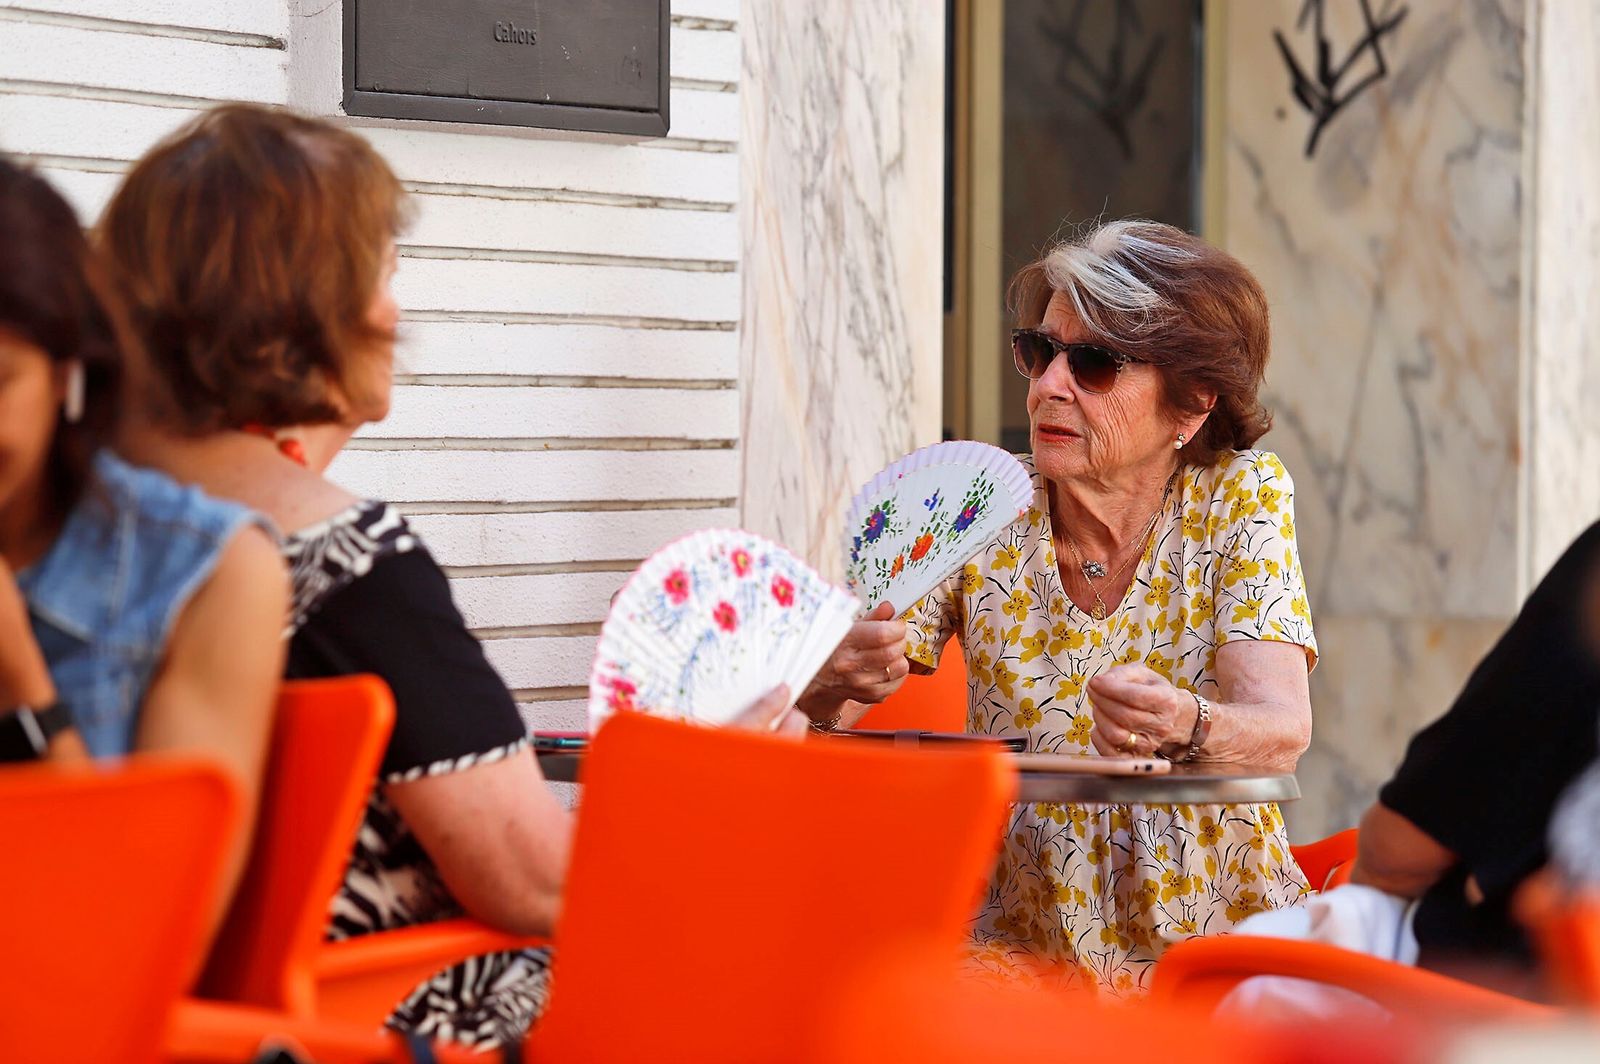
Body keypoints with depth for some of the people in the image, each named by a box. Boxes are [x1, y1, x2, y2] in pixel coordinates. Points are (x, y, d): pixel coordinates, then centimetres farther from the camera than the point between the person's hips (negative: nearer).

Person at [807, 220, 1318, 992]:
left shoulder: (1241, 494, -4)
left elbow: (1282, 729, -17)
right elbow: (825, 693, -5)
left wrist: (1185, 725, -40)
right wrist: (833, 674, -30)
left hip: (1219, 940, 0)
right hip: (1022, 946, 1)